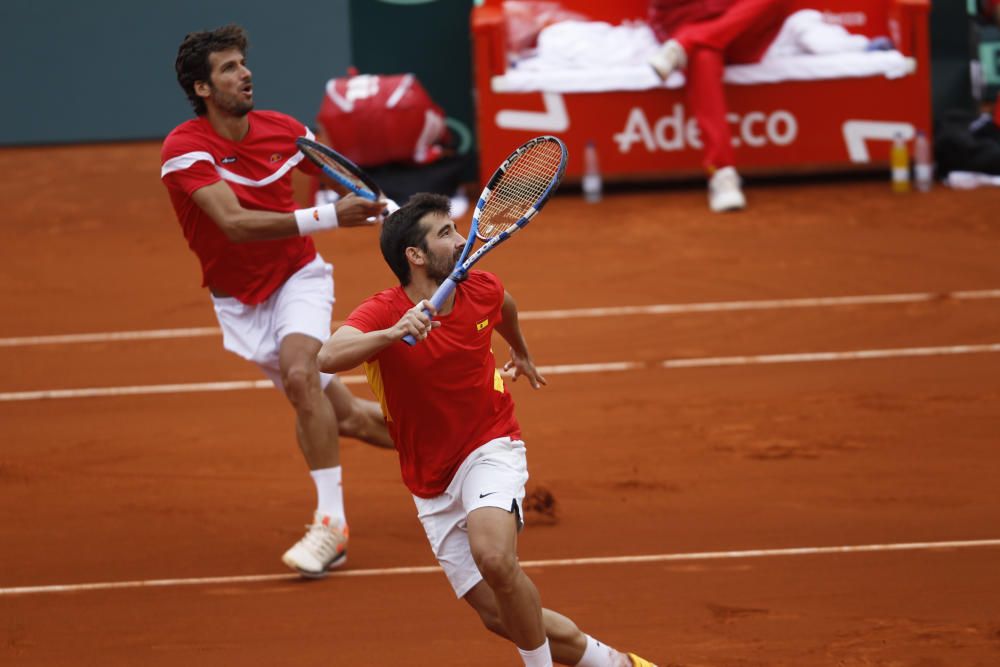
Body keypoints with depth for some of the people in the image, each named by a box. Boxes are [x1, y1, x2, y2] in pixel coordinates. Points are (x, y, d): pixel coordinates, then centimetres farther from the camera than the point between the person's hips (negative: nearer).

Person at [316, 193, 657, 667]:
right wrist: (392, 333, -54)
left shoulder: (480, 290, -7)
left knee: (494, 557, -32)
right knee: (501, 617, -2)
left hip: (490, 449, 0)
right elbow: (329, 358, -39)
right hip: (432, 483, 0)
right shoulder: (381, 314, -18)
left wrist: (520, 351, 40)